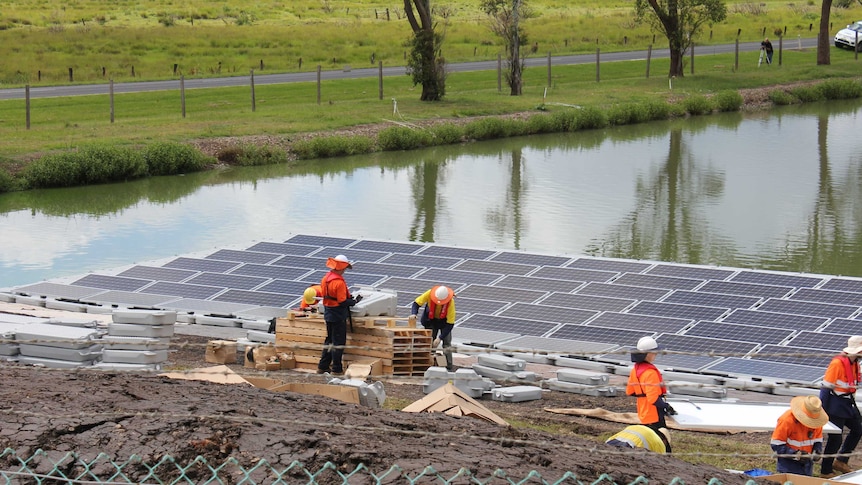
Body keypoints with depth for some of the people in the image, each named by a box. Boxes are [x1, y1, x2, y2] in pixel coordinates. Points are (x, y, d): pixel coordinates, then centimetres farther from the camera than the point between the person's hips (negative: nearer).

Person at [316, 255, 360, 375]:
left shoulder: (325, 278, 4)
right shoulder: (339, 282, -22)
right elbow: (343, 302, -23)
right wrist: (355, 301, -7)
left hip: (328, 313, 9)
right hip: (338, 315, -9)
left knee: (329, 340, 19)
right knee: (339, 342, 0)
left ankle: (323, 366, 22)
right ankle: (337, 369, 5)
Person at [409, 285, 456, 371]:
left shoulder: (450, 302, -35)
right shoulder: (429, 294, -31)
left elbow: (450, 324, -31)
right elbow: (417, 303, -17)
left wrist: (440, 338, -34)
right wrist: (413, 314, -38)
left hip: (445, 321, -2)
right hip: (431, 320, 2)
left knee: (447, 344, -12)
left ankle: (450, 367, -6)